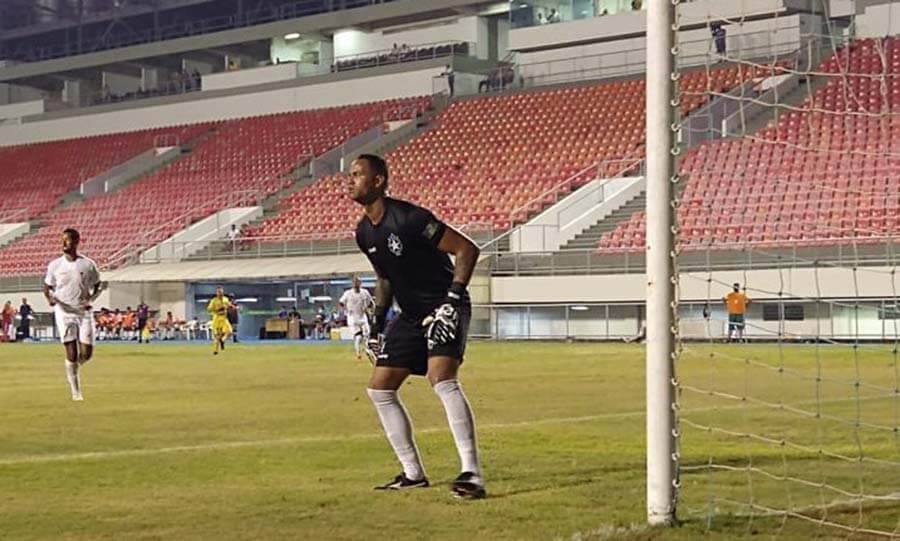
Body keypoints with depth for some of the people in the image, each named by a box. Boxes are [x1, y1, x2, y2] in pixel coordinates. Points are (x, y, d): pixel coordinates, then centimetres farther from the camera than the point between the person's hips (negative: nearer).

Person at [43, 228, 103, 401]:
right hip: (64, 312, -1)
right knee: (71, 353, -7)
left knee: (86, 353, -3)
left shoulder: (88, 264, 0)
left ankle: (74, 367, 33)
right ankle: (75, 391, 4)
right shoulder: (55, 265, 1)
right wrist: (50, 298, -11)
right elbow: (47, 286, 11)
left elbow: (98, 285, 12)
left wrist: (91, 299, -7)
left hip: (84, 312, 1)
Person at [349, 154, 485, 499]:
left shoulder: (409, 219, -20)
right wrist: (377, 324, 16)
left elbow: (467, 249, -17)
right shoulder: (364, 233, 5)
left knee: (442, 380, -28)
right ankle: (413, 474, 15)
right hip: (411, 315, 9)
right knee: (379, 389, 5)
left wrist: (453, 299, -23)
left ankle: (471, 473, -27)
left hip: (443, 308, -9)